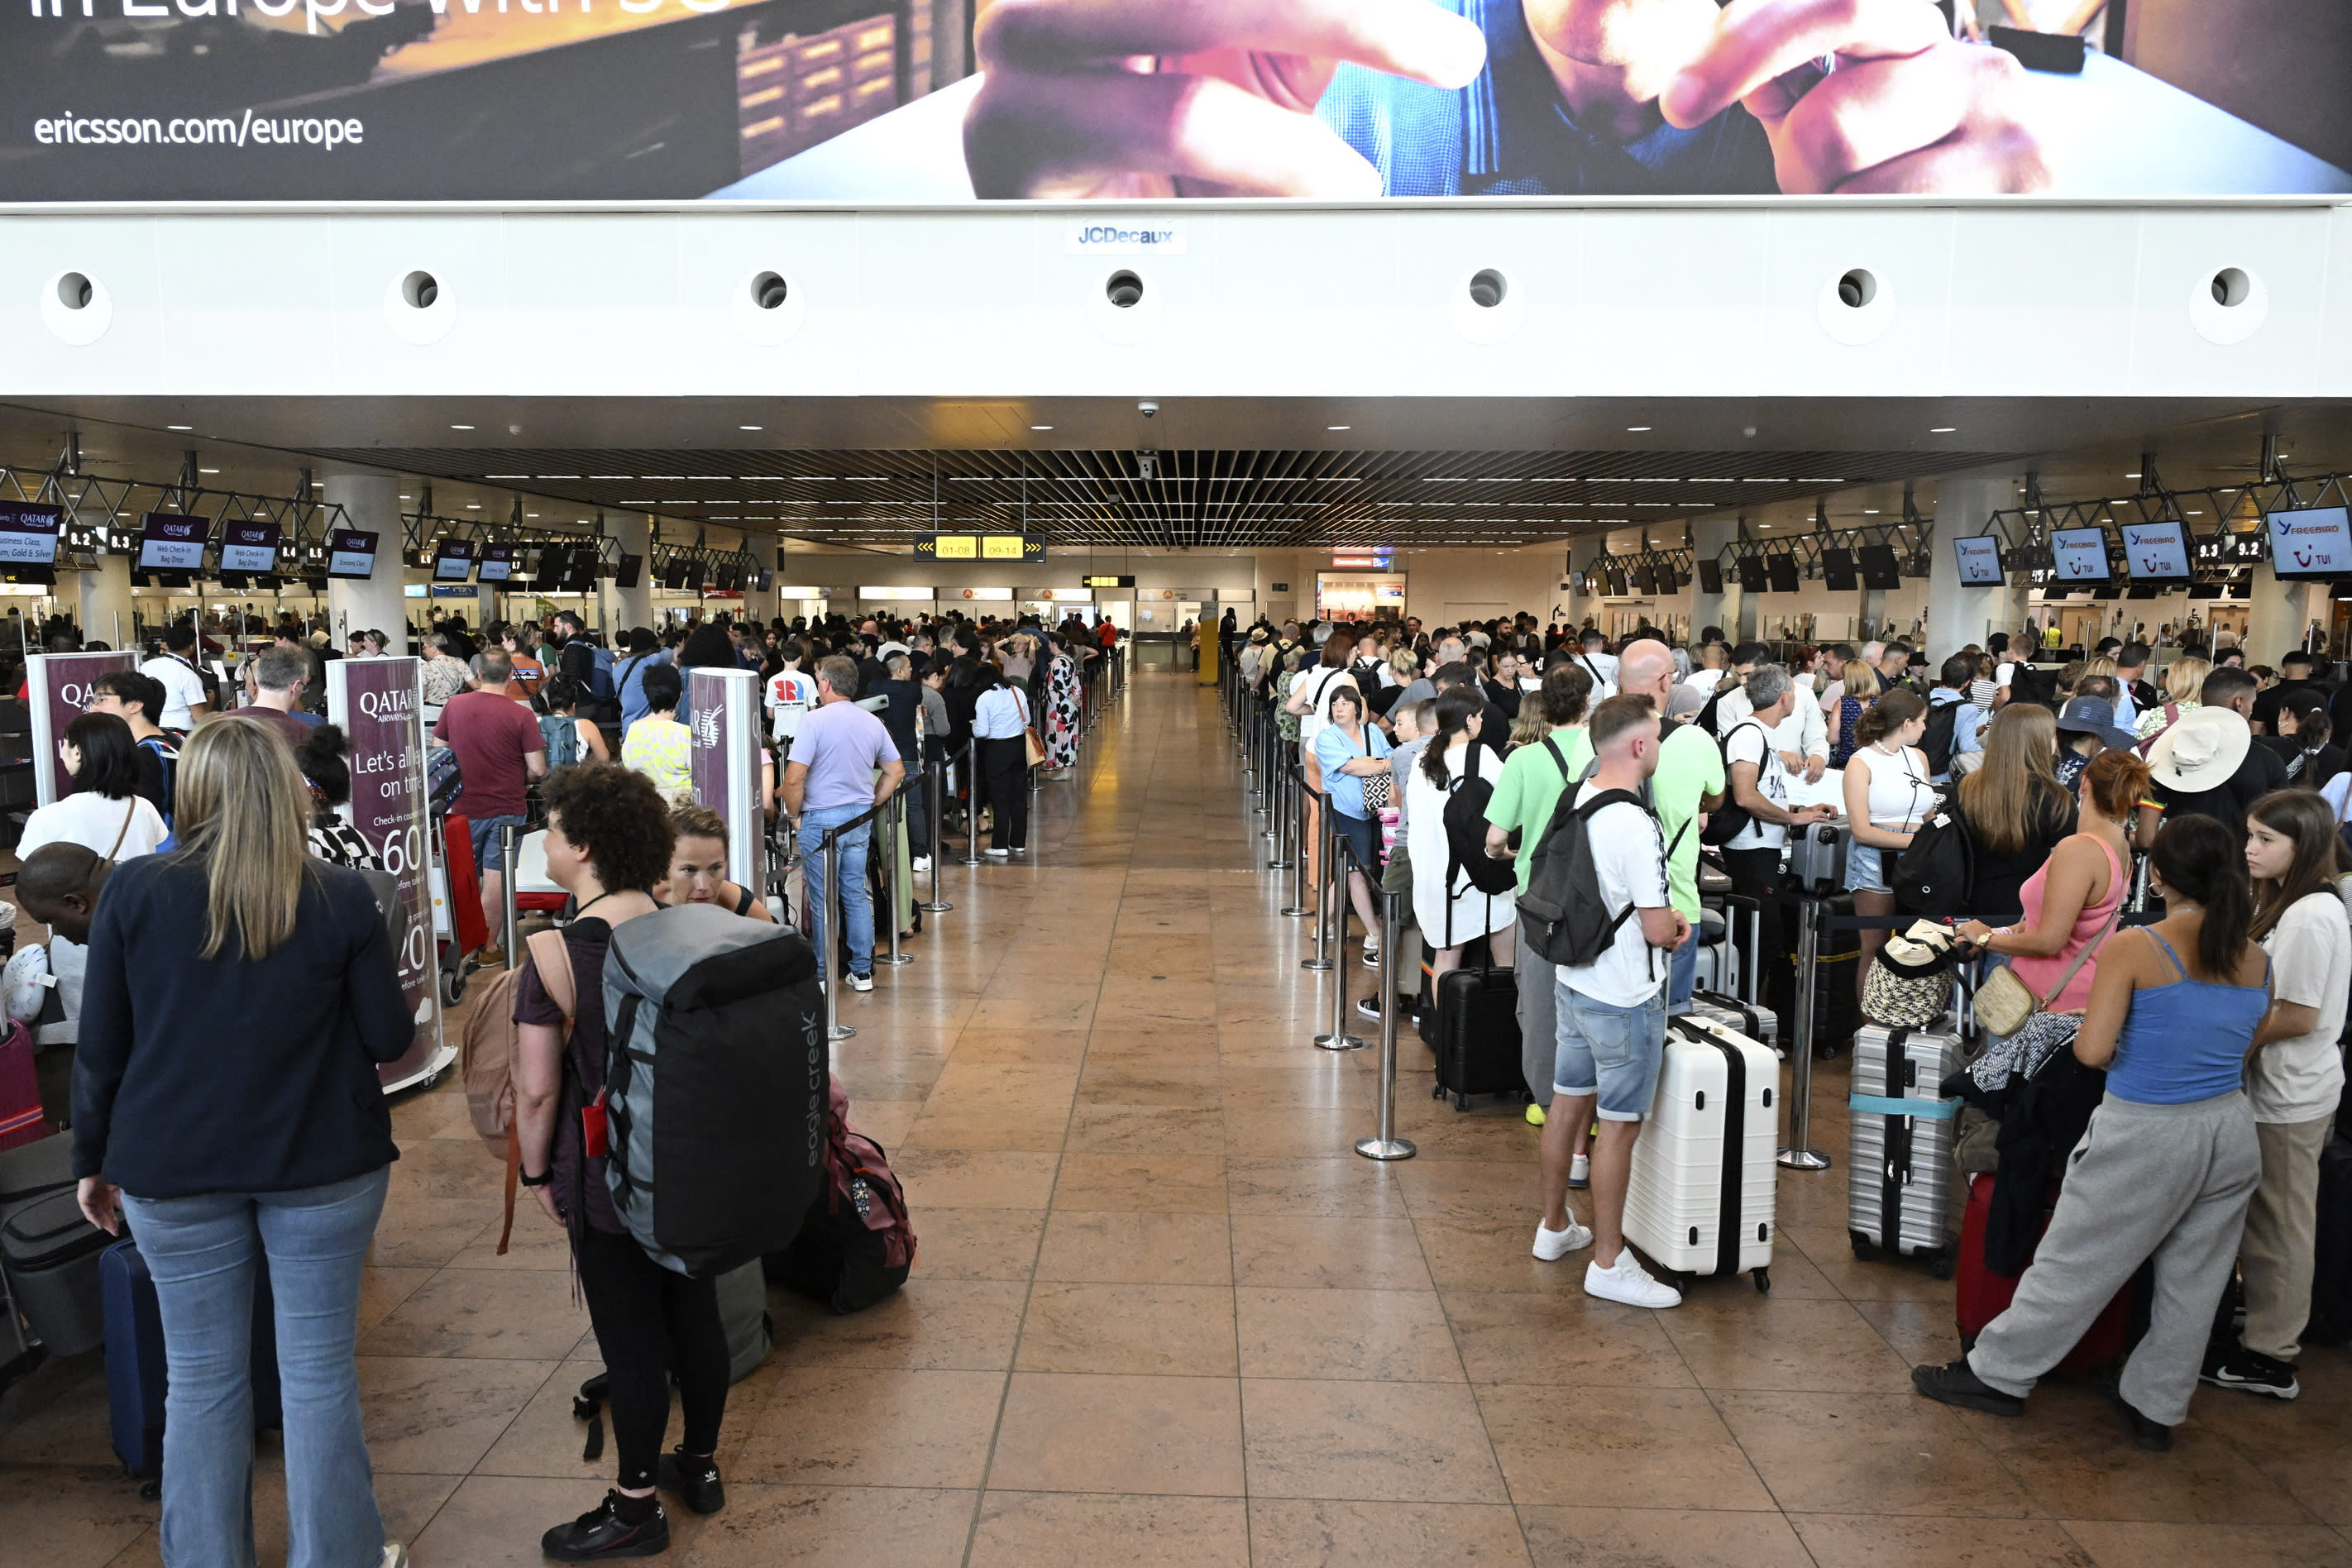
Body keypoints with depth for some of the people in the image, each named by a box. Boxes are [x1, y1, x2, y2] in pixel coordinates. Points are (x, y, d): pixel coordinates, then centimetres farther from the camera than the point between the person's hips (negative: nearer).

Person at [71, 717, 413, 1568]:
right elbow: (390, 1038, -4)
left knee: (201, 1379, 13)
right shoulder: (341, 898, -9)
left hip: (172, 1169, 1)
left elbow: (100, 1046, 0)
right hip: (322, 1164, -1)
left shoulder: (134, 890, -5)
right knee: (320, 1374, 8)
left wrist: (93, 1161, 12)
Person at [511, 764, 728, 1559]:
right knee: (695, 1314, 18)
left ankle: (635, 1508, 24)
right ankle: (700, 1465, 37)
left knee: (629, 1341, 8)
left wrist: (536, 1173, 0)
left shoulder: (552, 955, -19)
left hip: (608, 1179, -5)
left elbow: (536, 1090, -16)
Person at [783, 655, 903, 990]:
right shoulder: (872, 722, 5)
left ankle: (822, 975, 11)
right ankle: (862, 971, 16)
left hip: (821, 819, -5)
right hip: (860, 819, 5)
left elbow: (794, 777, -19)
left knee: (822, 900, 4)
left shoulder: (815, 720, -14)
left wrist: (794, 815, -5)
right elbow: (896, 771, 12)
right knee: (857, 894, 12)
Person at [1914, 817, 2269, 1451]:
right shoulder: (2256, 960, 0)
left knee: (2075, 1263, 8)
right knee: (2192, 1281, 16)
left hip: (2146, 1135, -5)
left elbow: (2091, 1050, -19)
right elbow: (2244, 1048, 10)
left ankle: (1998, 1374, 22)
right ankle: (2155, 1408, 30)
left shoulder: (2132, 948, -17)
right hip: (2230, 1132, 5)